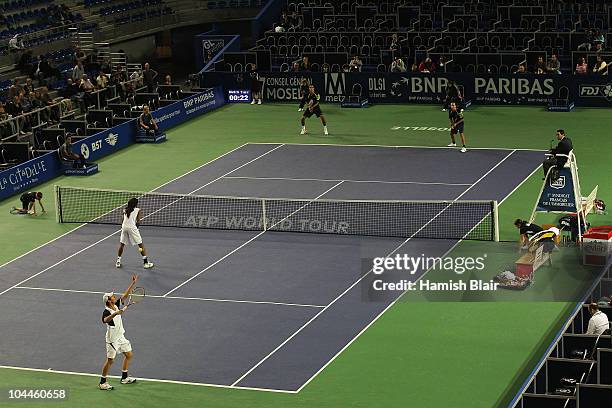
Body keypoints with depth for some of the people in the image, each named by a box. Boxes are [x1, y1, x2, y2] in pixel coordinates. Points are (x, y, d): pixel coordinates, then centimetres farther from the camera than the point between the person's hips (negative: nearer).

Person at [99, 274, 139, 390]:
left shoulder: (117, 305, -2)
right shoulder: (106, 312, -25)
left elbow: (125, 295, 3)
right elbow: (105, 320, -48)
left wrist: (133, 283, -3)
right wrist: (115, 313, -61)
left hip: (121, 337, 9)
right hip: (112, 339, -9)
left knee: (129, 355, 15)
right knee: (110, 360, -3)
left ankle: (124, 378, 29)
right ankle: (102, 383, 9)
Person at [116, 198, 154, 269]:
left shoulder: (125, 210, 17)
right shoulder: (138, 210, 6)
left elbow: (124, 219, 12)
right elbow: (138, 221, -2)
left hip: (124, 226, 4)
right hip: (132, 227, -4)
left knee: (122, 244, 19)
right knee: (141, 245, 4)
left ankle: (118, 262, 22)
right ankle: (145, 262, 4)